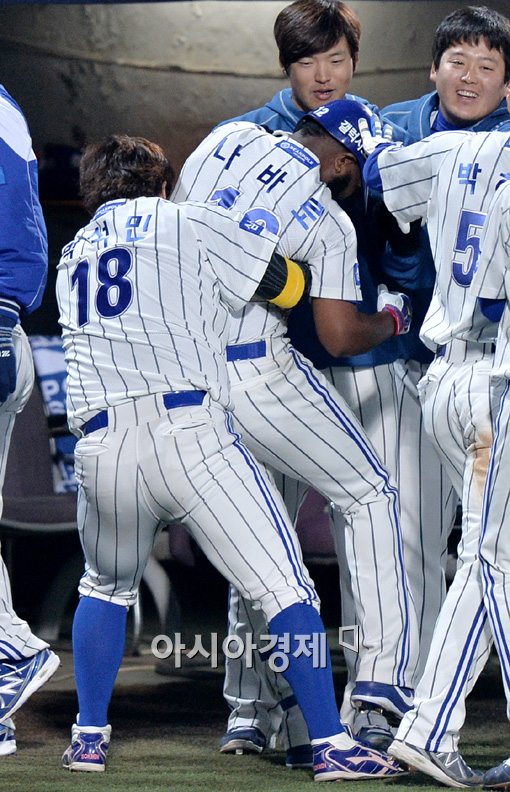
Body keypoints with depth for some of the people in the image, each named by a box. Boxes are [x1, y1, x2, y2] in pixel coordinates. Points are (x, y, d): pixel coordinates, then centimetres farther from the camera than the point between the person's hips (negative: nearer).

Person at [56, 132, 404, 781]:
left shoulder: (73, 257, 26)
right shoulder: (189, 224, 12)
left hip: (100, 446, 4)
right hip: (190, 431, -4)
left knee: (106, 588, 28)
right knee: (284, 588, -1)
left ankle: (89, 737, 24)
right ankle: (331, 745, -7)